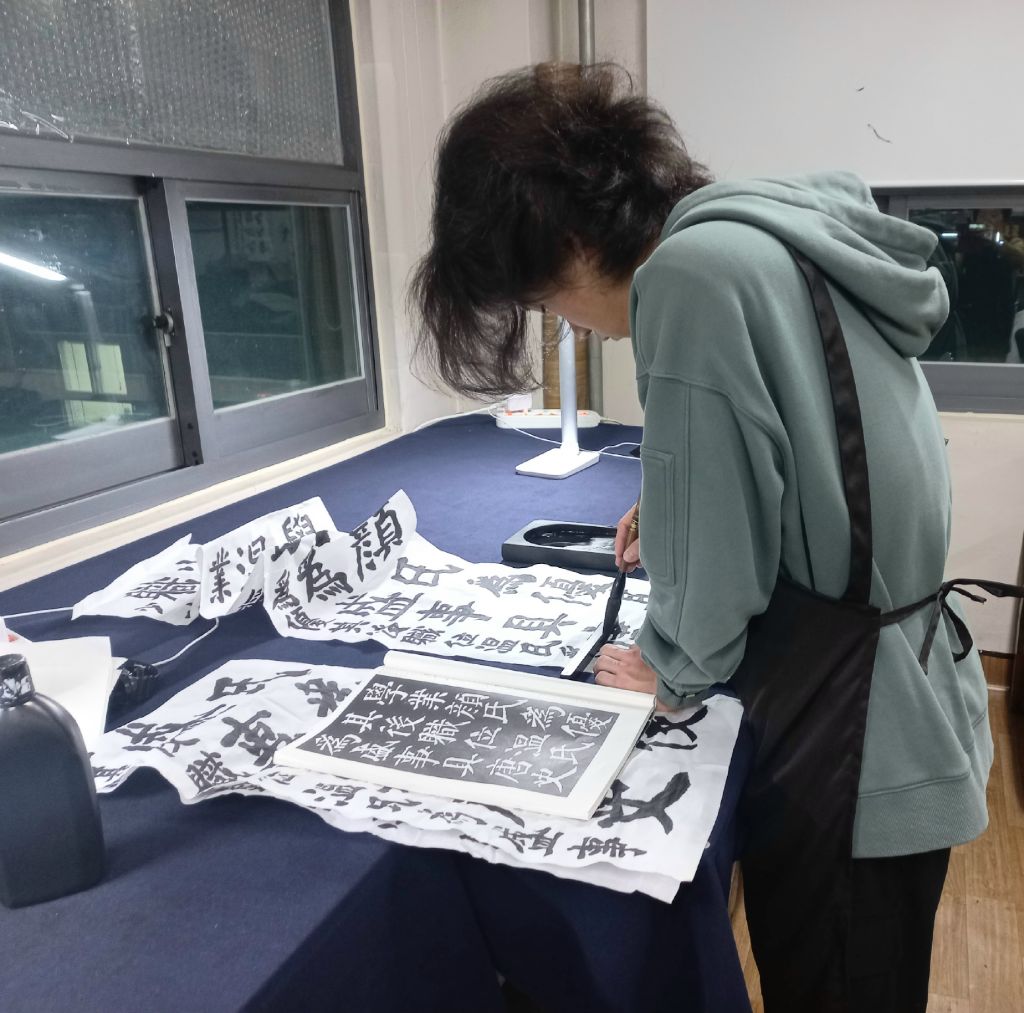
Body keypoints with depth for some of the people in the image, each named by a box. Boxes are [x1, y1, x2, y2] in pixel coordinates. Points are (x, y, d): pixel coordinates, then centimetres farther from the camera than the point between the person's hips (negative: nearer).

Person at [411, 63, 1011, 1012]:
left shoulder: (690, 274, -24)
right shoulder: (776, 233, 4)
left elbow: (716, 545, -20)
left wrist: (669, 665, -3)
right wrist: (674, 510, 16)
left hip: (852, 736, -8)